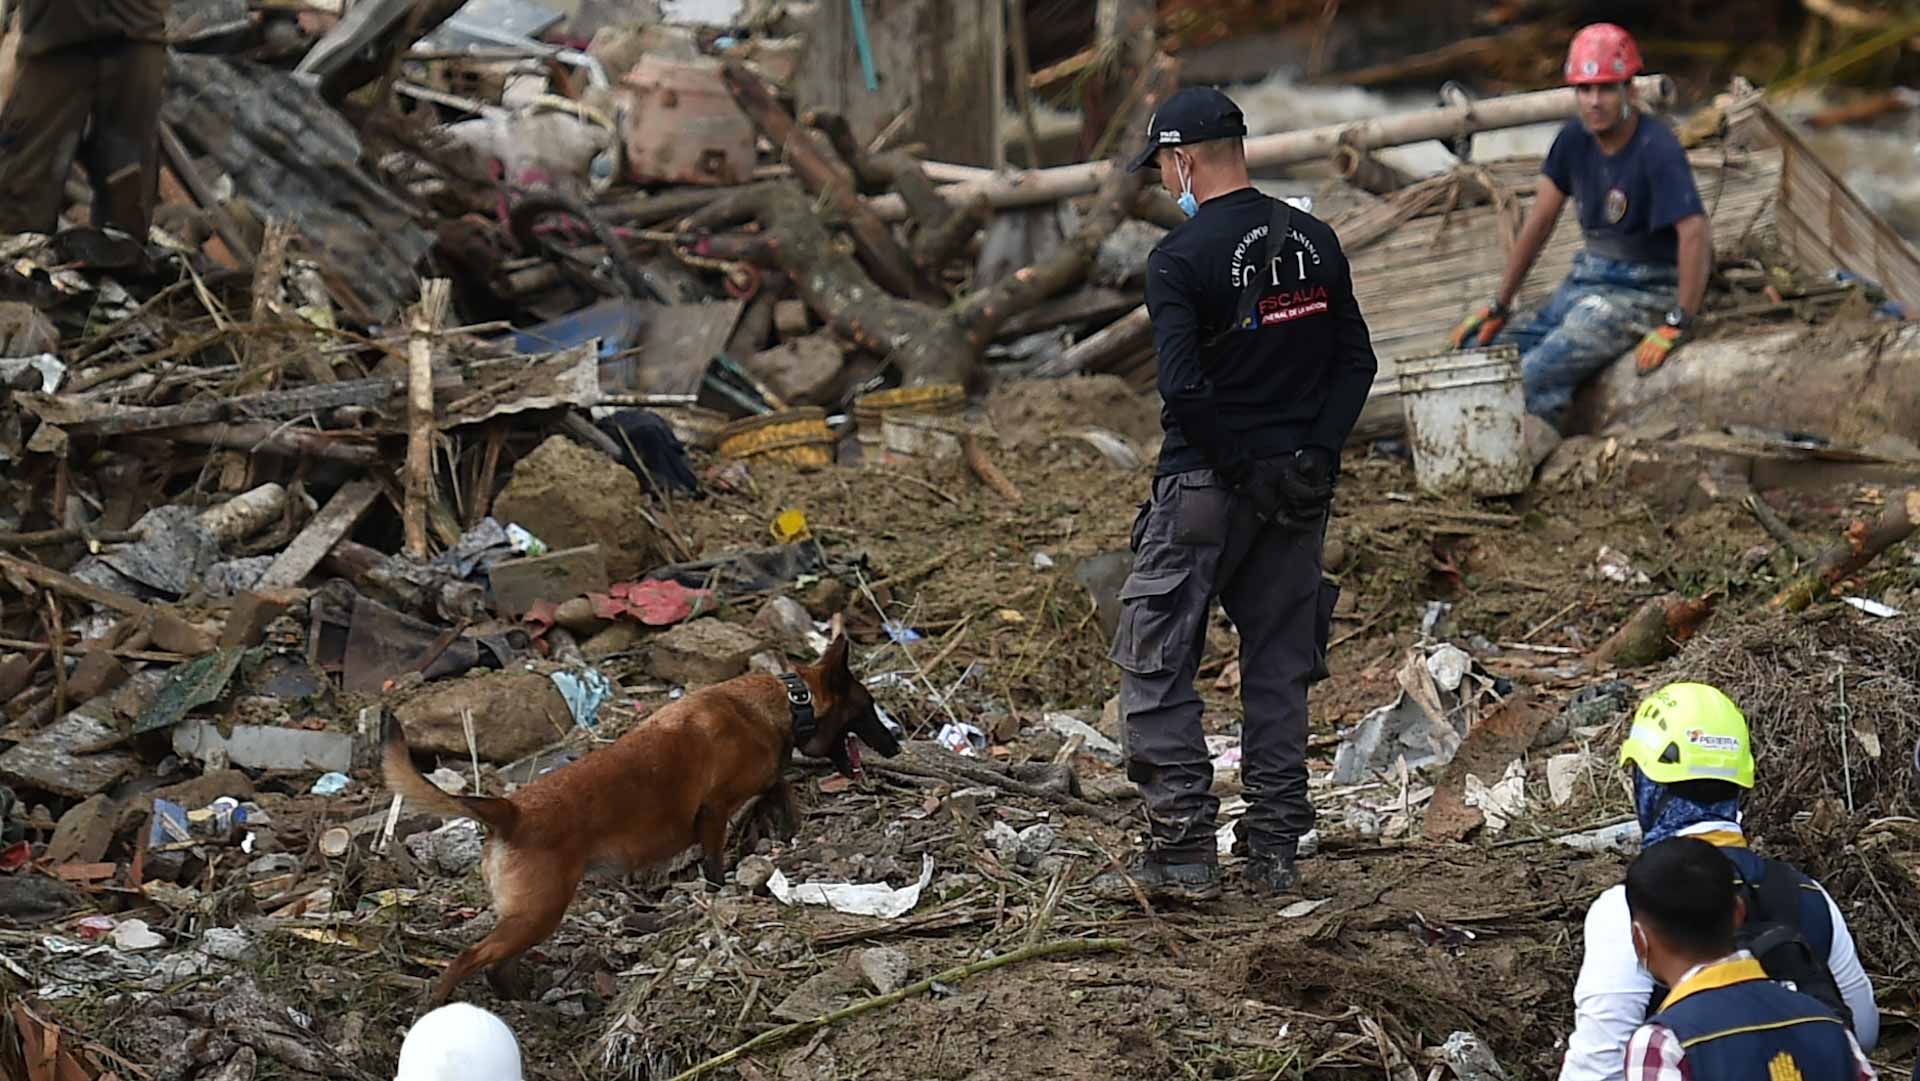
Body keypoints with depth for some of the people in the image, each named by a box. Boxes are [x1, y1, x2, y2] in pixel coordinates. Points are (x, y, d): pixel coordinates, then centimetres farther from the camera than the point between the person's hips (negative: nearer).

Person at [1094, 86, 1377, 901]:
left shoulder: (1180, 260, -13)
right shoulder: (1316, 243, 6)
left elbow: (1183, 386, -22)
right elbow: (1356, 362, 6)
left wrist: (1240, 467, -12)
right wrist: (1314, 453, 1)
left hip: (1206, 490, -6)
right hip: (1299, 493, 6)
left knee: (1156, 666, 3)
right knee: (1280, 668, 13)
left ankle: (1182, 854, -1)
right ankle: (1276, 853, 16)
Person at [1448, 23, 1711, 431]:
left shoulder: (1656, 149, -21)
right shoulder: (1575, 138, 1)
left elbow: (1695, 234, -26)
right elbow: (1539, 222, 7)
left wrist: (1677, 325, -27)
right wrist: (1499, 307, 9)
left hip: (1640, 292, -8)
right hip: (1585, 282, 8)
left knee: (1536, 376, -26)